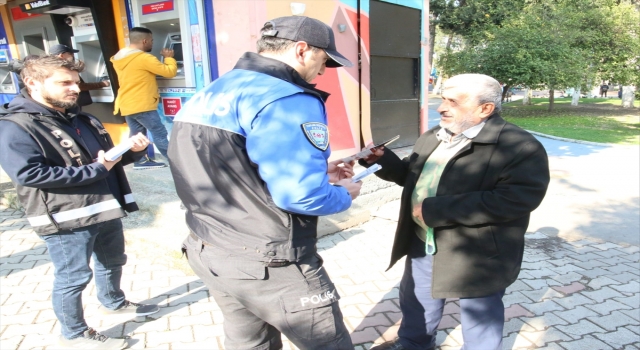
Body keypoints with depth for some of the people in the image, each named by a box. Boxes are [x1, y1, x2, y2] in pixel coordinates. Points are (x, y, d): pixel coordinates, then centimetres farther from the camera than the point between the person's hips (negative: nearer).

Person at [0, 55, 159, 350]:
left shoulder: (82, 119, 12)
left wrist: (133, 149, -5)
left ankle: (113, 302, 49)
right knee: (73, 277, 7)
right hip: (65, 220, -8)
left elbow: (109, 156, 19)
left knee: (112, 262, 24)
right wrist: (95, 169, -23)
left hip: (106, 210, 8)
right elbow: (29, 173, -25)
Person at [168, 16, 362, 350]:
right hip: (268, 264, -9)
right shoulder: (288, 99, -19)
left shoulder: (211, 93, 11)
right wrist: (344, 194, -2)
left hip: (210, 252, 9)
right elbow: (300, 195, -24)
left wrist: (316, 172, 15)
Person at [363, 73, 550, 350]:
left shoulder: (520, 147, -19)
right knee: (417, 303, 27)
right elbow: (413, 175, 17)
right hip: (422, 244, 7)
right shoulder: (433, 137, 6)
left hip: (478, 256, -7)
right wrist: (381, 160, -3)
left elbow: (517, 198, -31)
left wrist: (436, 210, -32)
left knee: (479, 323, 16)